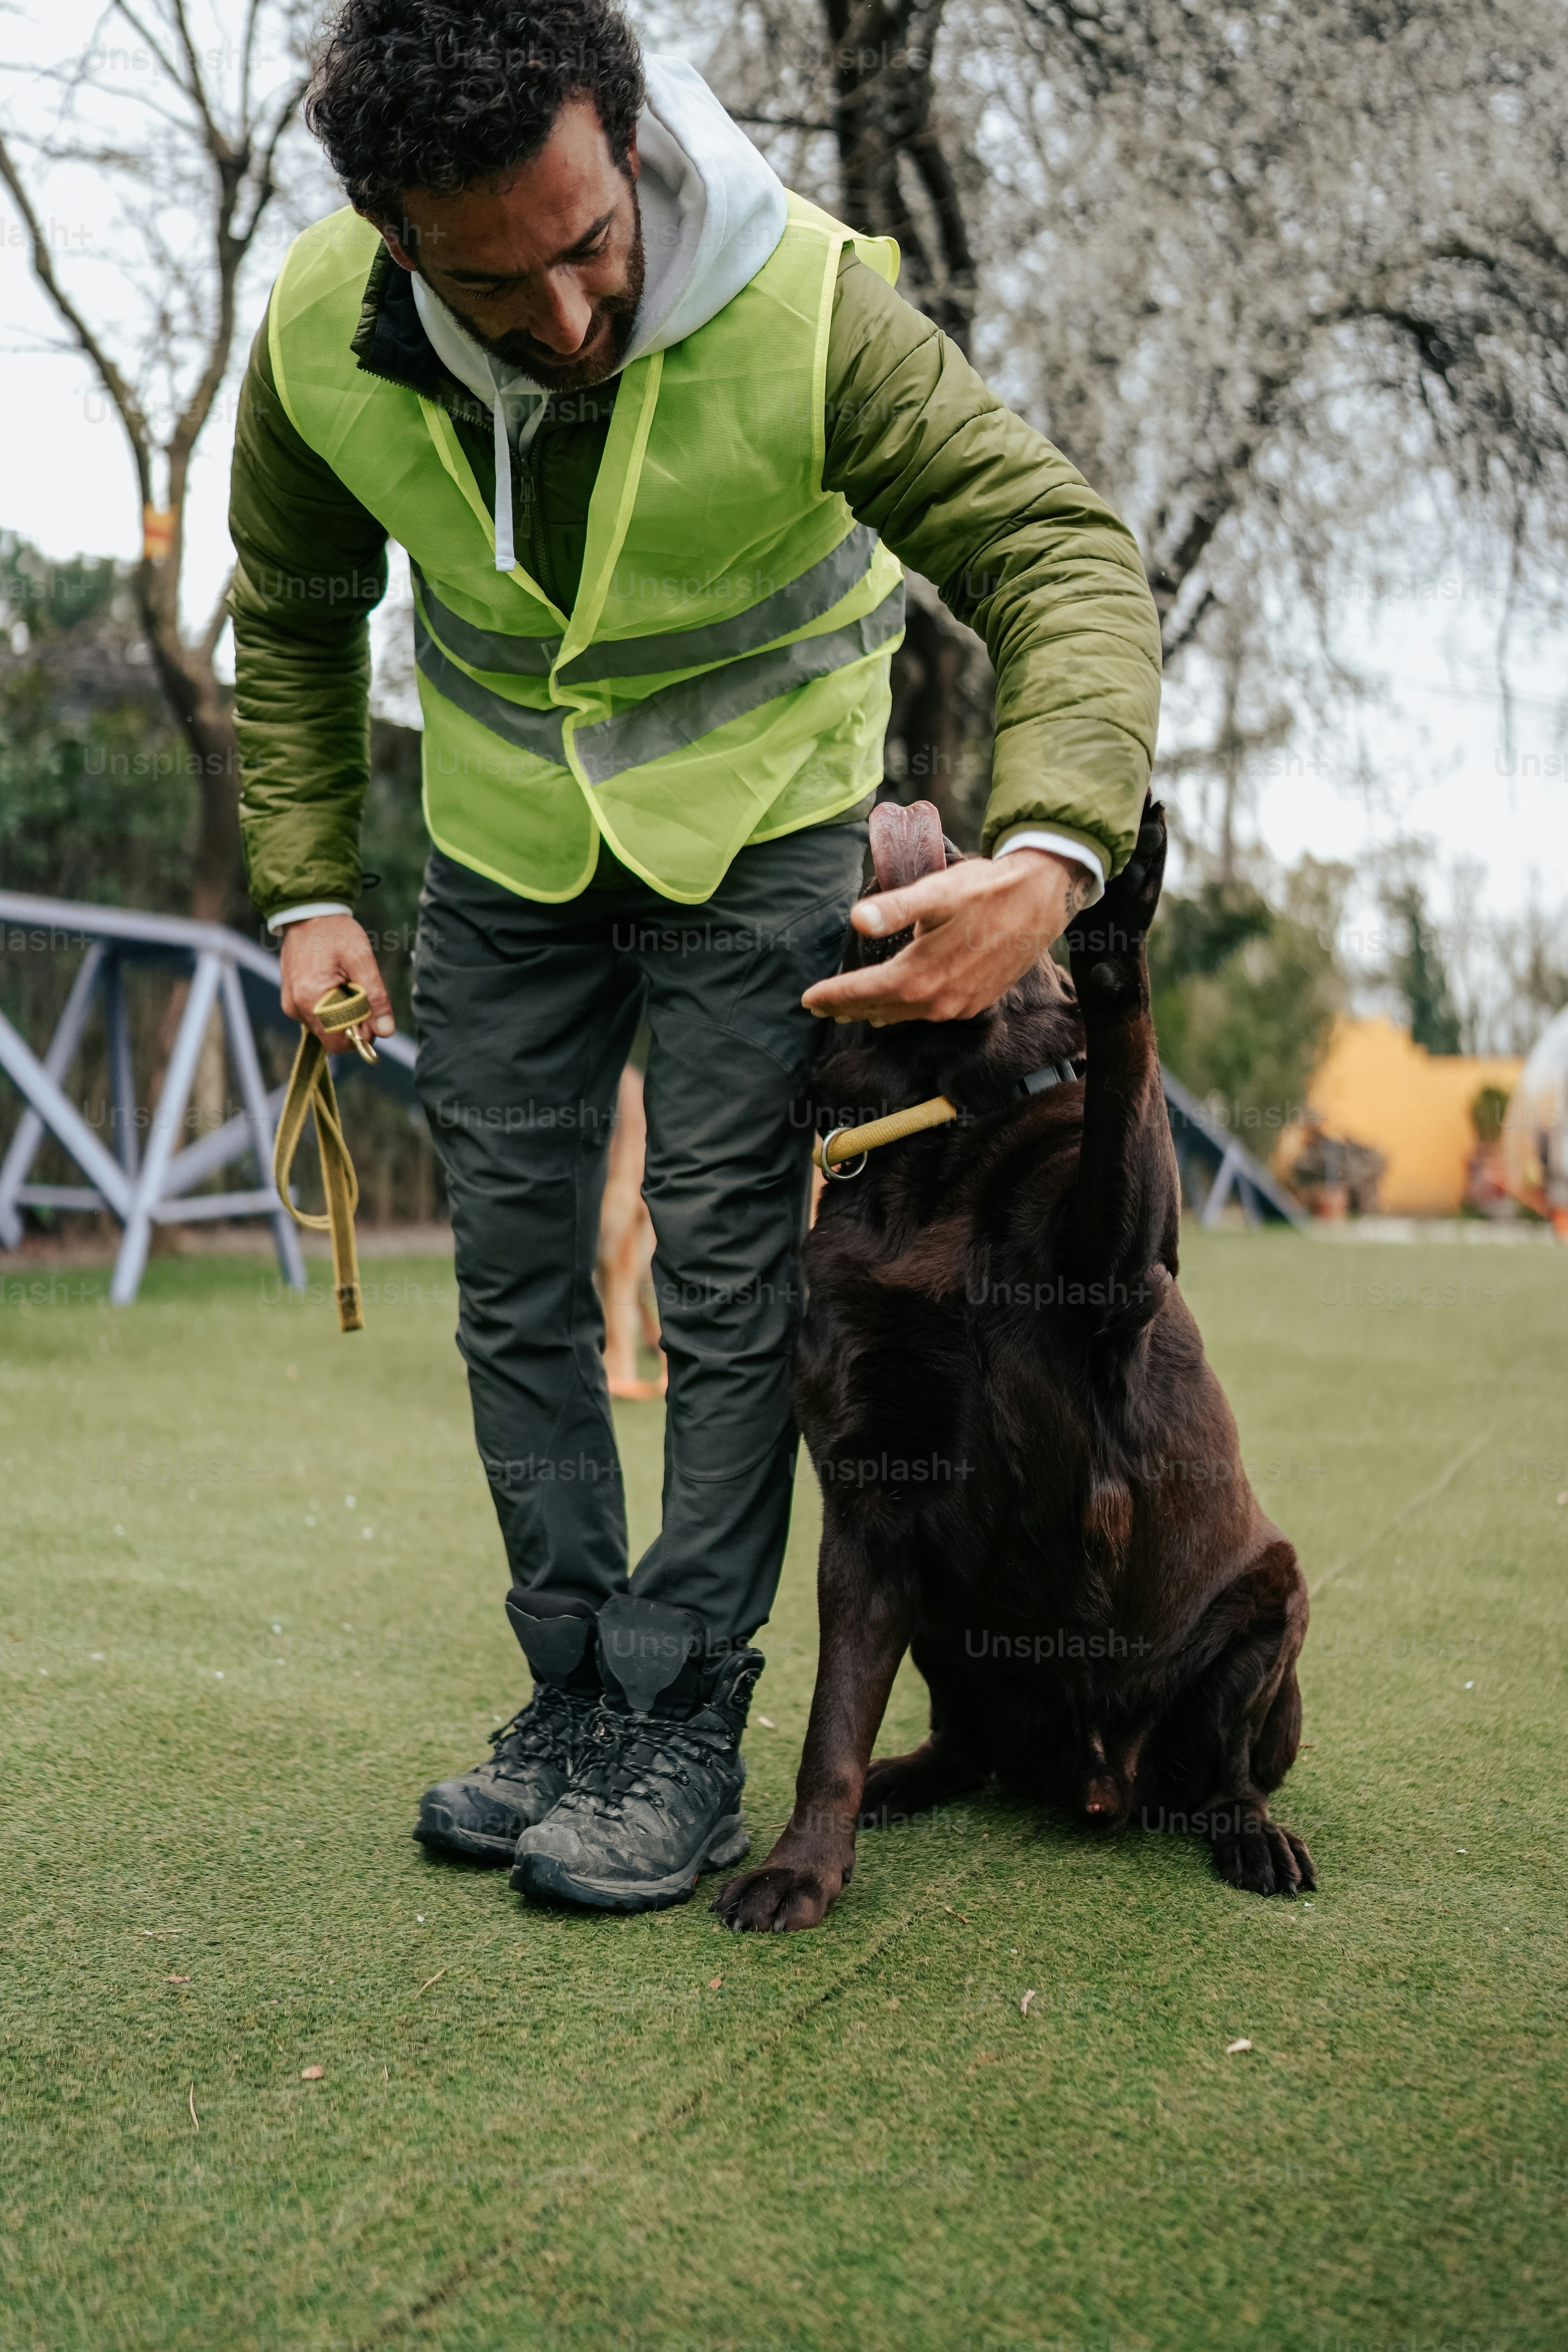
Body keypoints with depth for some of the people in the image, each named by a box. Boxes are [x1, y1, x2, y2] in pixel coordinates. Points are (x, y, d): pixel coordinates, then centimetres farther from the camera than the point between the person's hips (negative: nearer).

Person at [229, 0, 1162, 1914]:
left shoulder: (807, 305, -30)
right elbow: (292, 619, 0)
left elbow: (1063, 555, -30)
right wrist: (308, 886, -5)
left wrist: (1049, 853, -47)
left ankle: (683, 1730, 4)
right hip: (502, 838, 4)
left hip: (762, 819, -3)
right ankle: (573, 1698, 18)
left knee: (726, 1271, -7)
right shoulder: (321, 335, -19)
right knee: (514, 1277, 5)